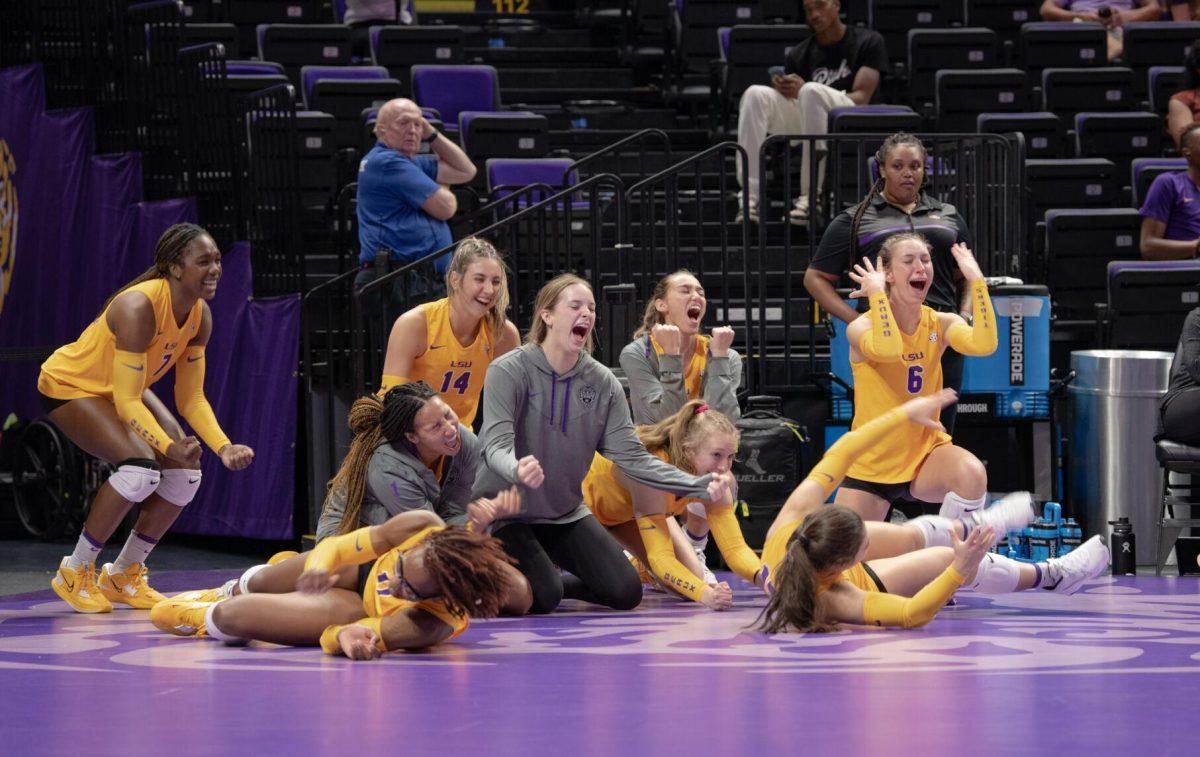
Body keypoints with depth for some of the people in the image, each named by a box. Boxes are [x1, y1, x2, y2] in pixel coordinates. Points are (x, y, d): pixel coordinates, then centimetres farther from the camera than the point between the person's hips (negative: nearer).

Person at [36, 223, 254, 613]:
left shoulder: (200, 316, -10)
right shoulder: (139, 308, -34)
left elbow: (191, 398, -3)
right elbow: (126, 401, -34)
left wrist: (223, 446, -18)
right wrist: (168, 445, -44)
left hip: (124, 390, 8)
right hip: (69, 385, -8)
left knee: (186, 473, -4)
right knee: (140, 468, -27)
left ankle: (124, 575, 14)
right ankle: (75, 573, -10)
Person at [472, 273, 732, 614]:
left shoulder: (602, 382, -3)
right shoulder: (509, 371, -16)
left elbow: (631, 456, -7)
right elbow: (497, 445, -26)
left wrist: (700, 486, -21)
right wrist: (516, 470, -52)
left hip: (565, 514, 5)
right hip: (506, 512, -5)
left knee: (625, 592, -6)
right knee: (541, 598, -24)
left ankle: (552, 581, 22)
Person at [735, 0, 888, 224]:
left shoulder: (869, 42, 4)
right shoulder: (799, 54, 16)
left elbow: (861, 98, -8)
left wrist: (802, 91, -19)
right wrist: (785, 91, -11)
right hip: (805, 126, 5)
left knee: (811, 91, -34)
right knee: (756, 94, -18)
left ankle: (810, 196, -35)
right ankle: (750, 195, -30)